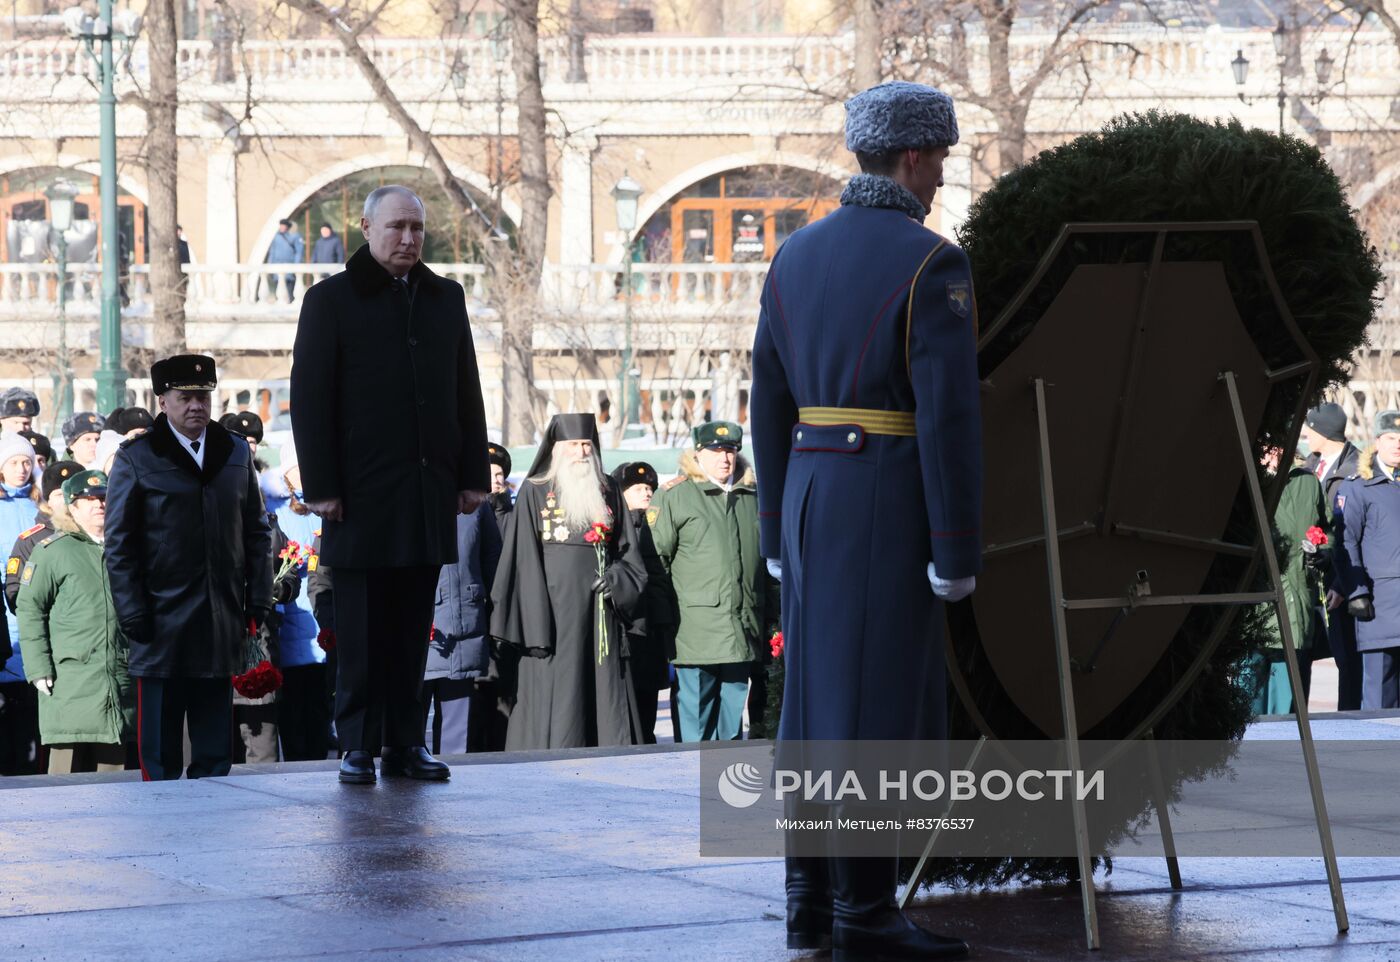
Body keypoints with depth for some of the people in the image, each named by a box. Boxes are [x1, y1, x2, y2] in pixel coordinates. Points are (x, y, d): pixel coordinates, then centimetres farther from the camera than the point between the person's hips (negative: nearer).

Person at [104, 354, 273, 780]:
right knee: (160, 755, 1)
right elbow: (119, 545, -1)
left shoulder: (236, 454, 12)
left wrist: (259, 601, 6)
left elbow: (257, 533, 15)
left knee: (215, 753, 7)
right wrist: (133, 615, -8)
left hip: (222, 628, 3)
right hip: (163, 626, -3)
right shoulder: (135, 459, 0)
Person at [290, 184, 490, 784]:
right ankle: (358, 746, 5)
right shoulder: (331, 300, 1)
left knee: (412, 626, 6)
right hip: (363, 495, -4)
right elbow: (309, 399, -3)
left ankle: (405, 743, 10)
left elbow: (466, 392, 16)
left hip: (429, 492, 4)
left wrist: (473, 475, 9)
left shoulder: (446, 298, 15)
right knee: (361, 629, -1)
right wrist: (321, 487, -9)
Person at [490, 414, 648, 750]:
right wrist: (535, 627, -11)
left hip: (599, 613, 4)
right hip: (555, 611, -4)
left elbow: (628, 550, 17)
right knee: (555, 698, -8)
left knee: (606, 698, 1)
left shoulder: (607, 491, 15)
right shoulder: (534, 492, 2)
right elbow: (523, 560, -3)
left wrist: (618, 577, -6)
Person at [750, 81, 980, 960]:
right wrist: (959, 550, -14)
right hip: (892, 503, -7)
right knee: (879, 703, -5)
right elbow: (950, 416, -17)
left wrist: (780, 530, 17)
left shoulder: (795, 256, 11)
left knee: (819, 697, 11)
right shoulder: (932, 263, -12)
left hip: (812, 496, 7)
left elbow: (772, 405, 12)